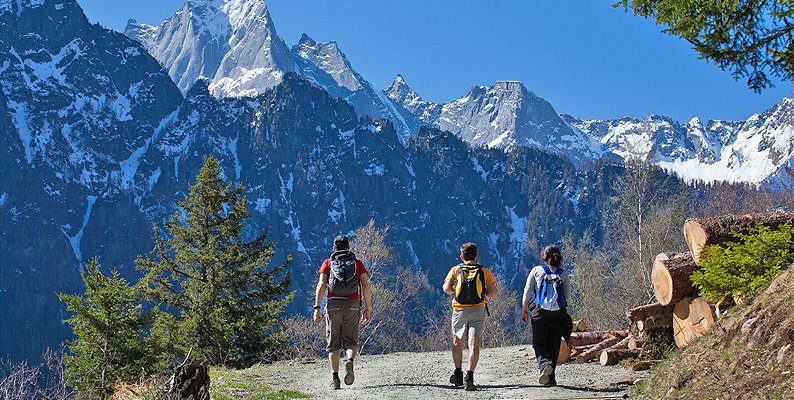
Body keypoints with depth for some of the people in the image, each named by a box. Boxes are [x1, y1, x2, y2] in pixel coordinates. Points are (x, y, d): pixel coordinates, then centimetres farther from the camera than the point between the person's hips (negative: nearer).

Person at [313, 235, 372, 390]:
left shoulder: (328, 263, 12)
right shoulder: (357, 263, 14)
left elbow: (321, 285, -1)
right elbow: (365, 286, 4)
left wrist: (317, 307, -6)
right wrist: (367, 308, 7)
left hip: (333, 304, 0)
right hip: (353, 305, 0)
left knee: (333, 344, 6)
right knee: (351, 341, 6)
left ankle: (335, 379, -4)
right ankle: (350, 361, -26)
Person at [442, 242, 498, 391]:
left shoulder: (456, 270, 6)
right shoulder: (484, 271, 7)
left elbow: (446, 289, -6)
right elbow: (493, 293, 2)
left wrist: (457, 290, 14)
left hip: (460, 310, 0)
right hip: (478, 310, 0)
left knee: (457, 342, 19)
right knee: (474, 343, -7)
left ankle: (458, 374, 22)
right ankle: (469, 376, -20)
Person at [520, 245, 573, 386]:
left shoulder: (536, 270, 1)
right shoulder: (563, 274, 3)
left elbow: (527, 291, 0)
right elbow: (568, 297, 2)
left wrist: (524, 310, 9)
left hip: (539, 312, -1)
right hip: (558, 313, 1)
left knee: (539, 343, 7)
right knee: (554, 345, 10)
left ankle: (545, 364, -23)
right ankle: (550, 378, 8)